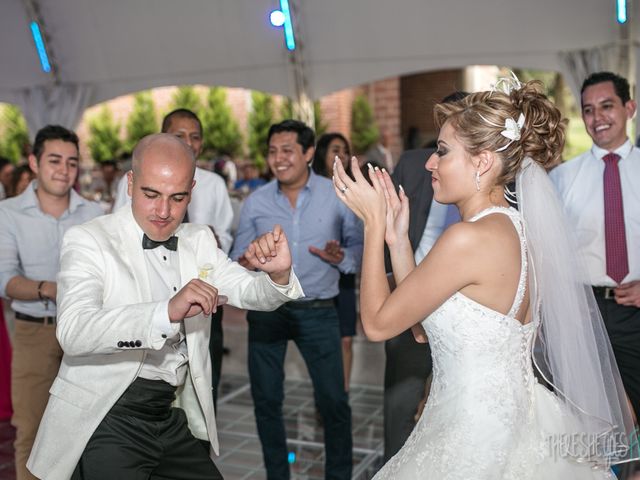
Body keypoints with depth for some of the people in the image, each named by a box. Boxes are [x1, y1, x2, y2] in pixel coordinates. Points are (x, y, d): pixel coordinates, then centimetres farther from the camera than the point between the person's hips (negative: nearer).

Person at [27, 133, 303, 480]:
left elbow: (251, 293, 2)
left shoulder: (199, 240, 7)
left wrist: (278, 274, -21)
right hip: (105, 420, -5)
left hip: (171, 420, 6)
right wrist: (167, 311, -41)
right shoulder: (88, 240, -12)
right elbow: (72, 331, -27)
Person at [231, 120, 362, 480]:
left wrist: (341, 257, -18)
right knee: (267, 400, 11)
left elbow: (360, 246, 3)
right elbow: (239, 257, 7)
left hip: (319, 311, -2)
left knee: (333, 401, 1)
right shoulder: (255, 202, 2)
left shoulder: (337, 196, -3)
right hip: (266, 311, 2)